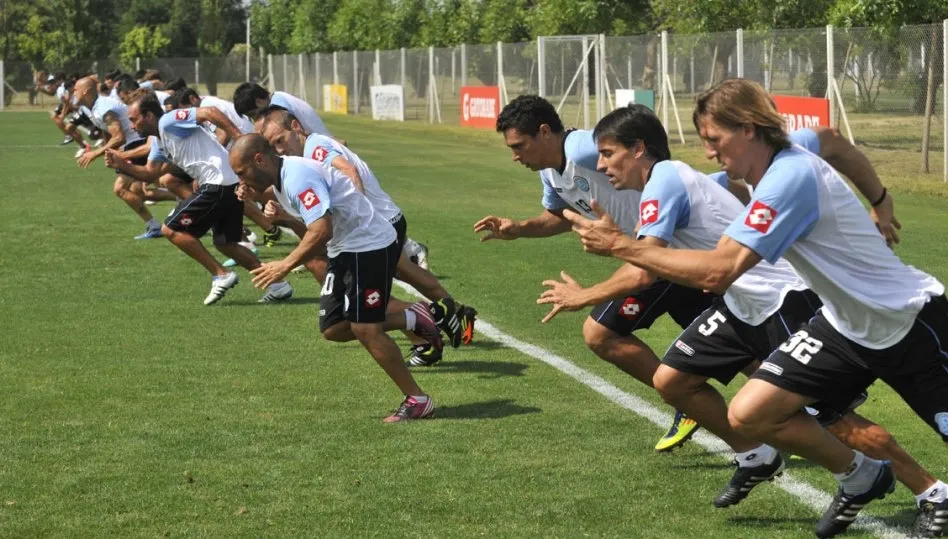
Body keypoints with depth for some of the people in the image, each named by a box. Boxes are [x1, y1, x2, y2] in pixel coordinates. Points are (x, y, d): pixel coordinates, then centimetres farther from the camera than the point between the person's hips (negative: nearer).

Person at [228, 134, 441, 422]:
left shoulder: (298, 177, -23)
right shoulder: (279, 179, 9)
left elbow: (322, 231, -31)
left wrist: (285, 266, -27)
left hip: (370, 244, -10)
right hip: (344, 250, 10)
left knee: (364, 328, -11)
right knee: (334, 329, 5)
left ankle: (418, 401, 0)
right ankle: (412, 320, 17)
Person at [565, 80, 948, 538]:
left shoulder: (790, 177, -29)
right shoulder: (785, 158, -3)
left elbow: (717, 271, -34)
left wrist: (619, 245, -28)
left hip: (910, 323, -9)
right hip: (846, 323, 9)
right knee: (749, 414, -2)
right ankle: (860, 479, 17)